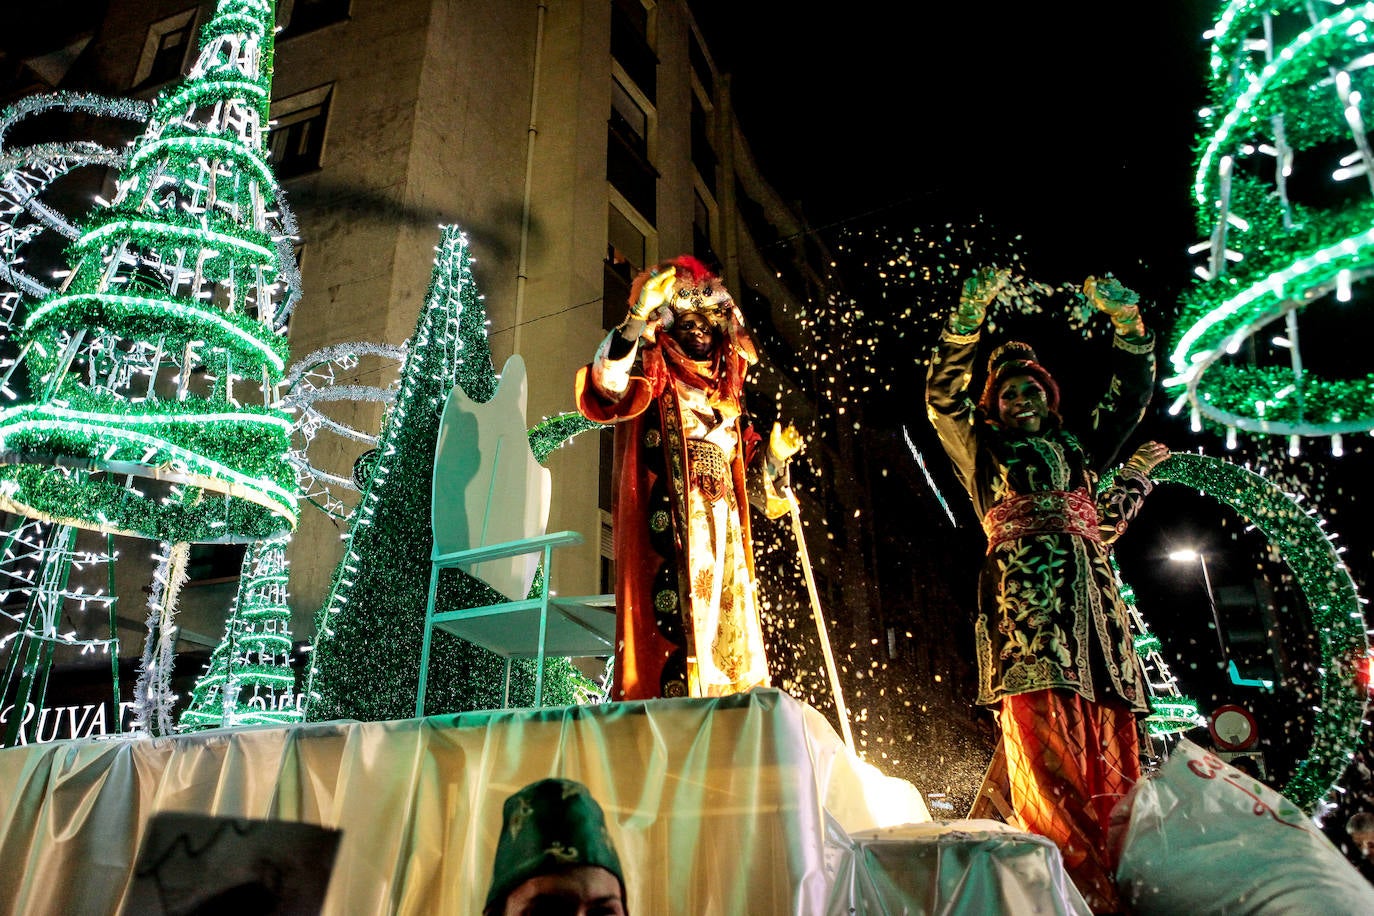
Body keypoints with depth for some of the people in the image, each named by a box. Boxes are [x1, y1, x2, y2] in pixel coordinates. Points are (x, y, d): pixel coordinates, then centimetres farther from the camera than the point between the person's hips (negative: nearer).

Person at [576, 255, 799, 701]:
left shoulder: (726, 397, 25)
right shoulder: (653, 376, 9)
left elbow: (751, 473, 29)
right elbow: (607, 382, -15)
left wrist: (776, 454, 9)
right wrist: (639, 315, -22)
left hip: (723, 534, 6)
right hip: (670, 525, -6)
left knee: (730, 637, 0)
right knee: (676, 624, -17)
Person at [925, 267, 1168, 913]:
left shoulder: (1078, 445, 30)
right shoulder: (983, 447, 19)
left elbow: (1130, 398, 29)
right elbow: (943, 397, 7)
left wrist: (1128, 322, 18)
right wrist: (969, 317, 0)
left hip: (1090, 590, 5)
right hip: (1022, 588, -4)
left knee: (1109, 742, -4)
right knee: (1043, 735, -17)